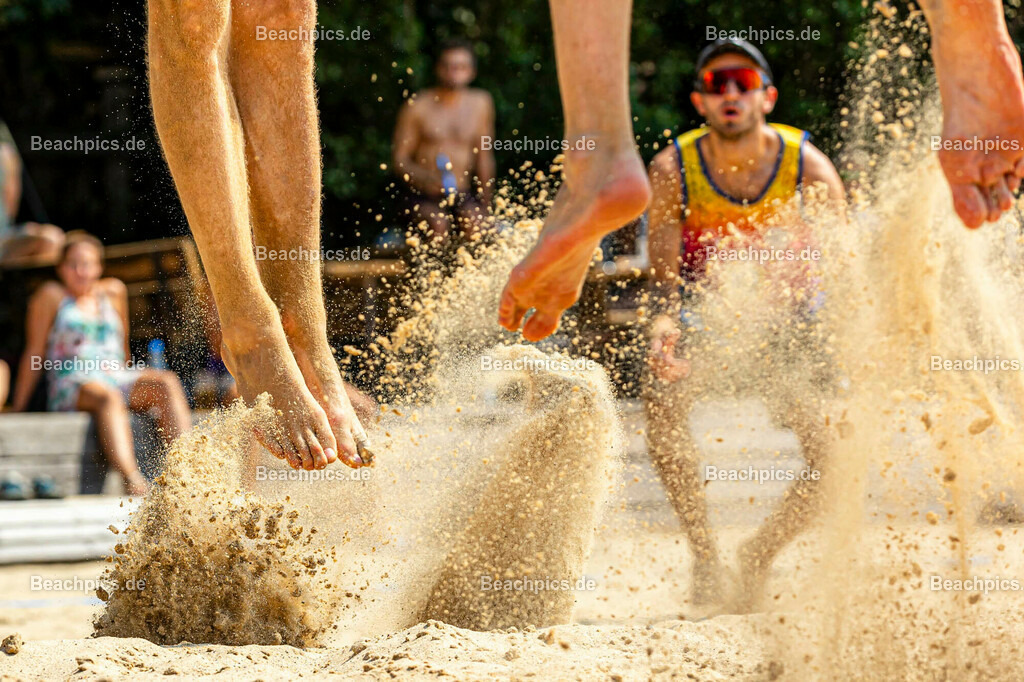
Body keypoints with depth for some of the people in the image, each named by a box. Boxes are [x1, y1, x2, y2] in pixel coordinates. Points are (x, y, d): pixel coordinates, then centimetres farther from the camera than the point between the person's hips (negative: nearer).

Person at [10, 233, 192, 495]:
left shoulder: (113, 291, 20)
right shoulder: (51, 296, 6)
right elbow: (35, 352, 5)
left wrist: (130, 383, 26)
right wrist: (18, 408, 3)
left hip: (117, 378, 5)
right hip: (70, 386, -5)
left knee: (167, 383, -24)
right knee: (107, 397, -40)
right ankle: (132, 480, -61)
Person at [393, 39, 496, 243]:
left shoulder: (480, 103, 9)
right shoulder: (418, 107, -1)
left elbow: (484, 157, 15)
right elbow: (399, 159, -1)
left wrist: (485, 204, 10)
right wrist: (424, 179, -22)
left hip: (462, 196, 2)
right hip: (424, 197, -2)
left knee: (472, 219, -33)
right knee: (438, 223, -35)